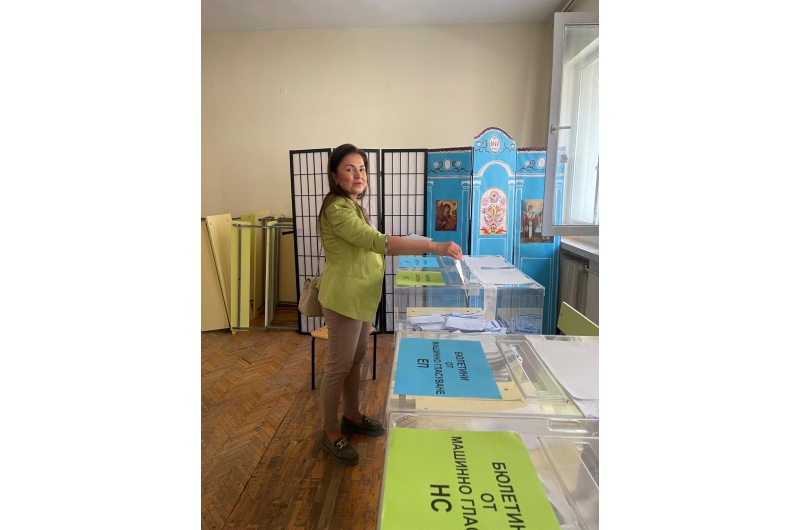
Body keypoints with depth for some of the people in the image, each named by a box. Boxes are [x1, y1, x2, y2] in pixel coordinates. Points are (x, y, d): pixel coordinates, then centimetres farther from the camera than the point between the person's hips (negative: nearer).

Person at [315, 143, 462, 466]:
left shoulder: (351, 206, 13)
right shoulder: (337, 209, -21)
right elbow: (377, 242, -34)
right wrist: (432, 246, -38)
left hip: (360, 295, 10)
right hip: (344, 297, -10)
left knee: (355, 359, 19)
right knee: (339, 364, 3)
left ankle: (351, 417, 37)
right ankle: (330, 432, 21)